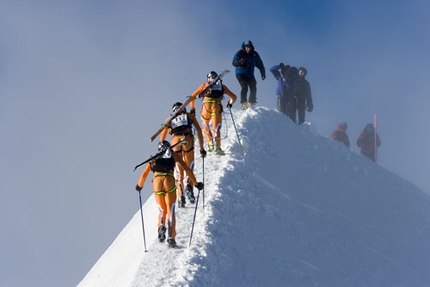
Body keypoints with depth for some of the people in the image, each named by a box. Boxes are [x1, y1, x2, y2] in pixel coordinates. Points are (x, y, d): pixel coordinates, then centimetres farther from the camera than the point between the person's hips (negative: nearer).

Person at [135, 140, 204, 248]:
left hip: (156, 181, 2)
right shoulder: (174, 155, 24)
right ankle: (171, 237, -10)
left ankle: (161, 227, -11)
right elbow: (187, 169, 18)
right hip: (169, 180, -1)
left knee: (162, 210, 16)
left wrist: (139, 186, 42)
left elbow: (144, 174, 25)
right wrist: (195, 183, 23)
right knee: (170, 211, 2)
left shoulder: (154, 158, 27)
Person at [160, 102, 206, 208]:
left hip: (175, 141, 1)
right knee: (189, 168, 7)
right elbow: (199, 130, 18)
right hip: (187, 140, -1)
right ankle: (188, 183, -25)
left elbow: (162, 137, 20)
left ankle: (180, 196, -5)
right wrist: (201, 148, 17)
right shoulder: (189, 116, 26)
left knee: (178, 172, 8)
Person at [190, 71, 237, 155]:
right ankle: (217, 146, -18)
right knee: (216, 128, 2)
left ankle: (210, 143, 5)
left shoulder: (204, 85, 24)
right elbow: (234, 97, 29)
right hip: (217, 106, 0)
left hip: (206, 105, 0)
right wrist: (230, 104, 48)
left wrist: (192, 108, 31)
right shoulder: (222, 86, 26)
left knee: (206, 126, 20)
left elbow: (193, 96, 21)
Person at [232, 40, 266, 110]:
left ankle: (251, 104, 14)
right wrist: (239, 62, -40)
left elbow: (260, 64, 9)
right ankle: (244, 103, -23)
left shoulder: (255, 54, 0)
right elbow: (234, 63, -19)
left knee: (253, 88, -3)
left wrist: (263, 73, 3)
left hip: (250, 74, 5)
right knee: (244, 87, -23)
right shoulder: (239, 53, -12)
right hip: (240, 73, -4)